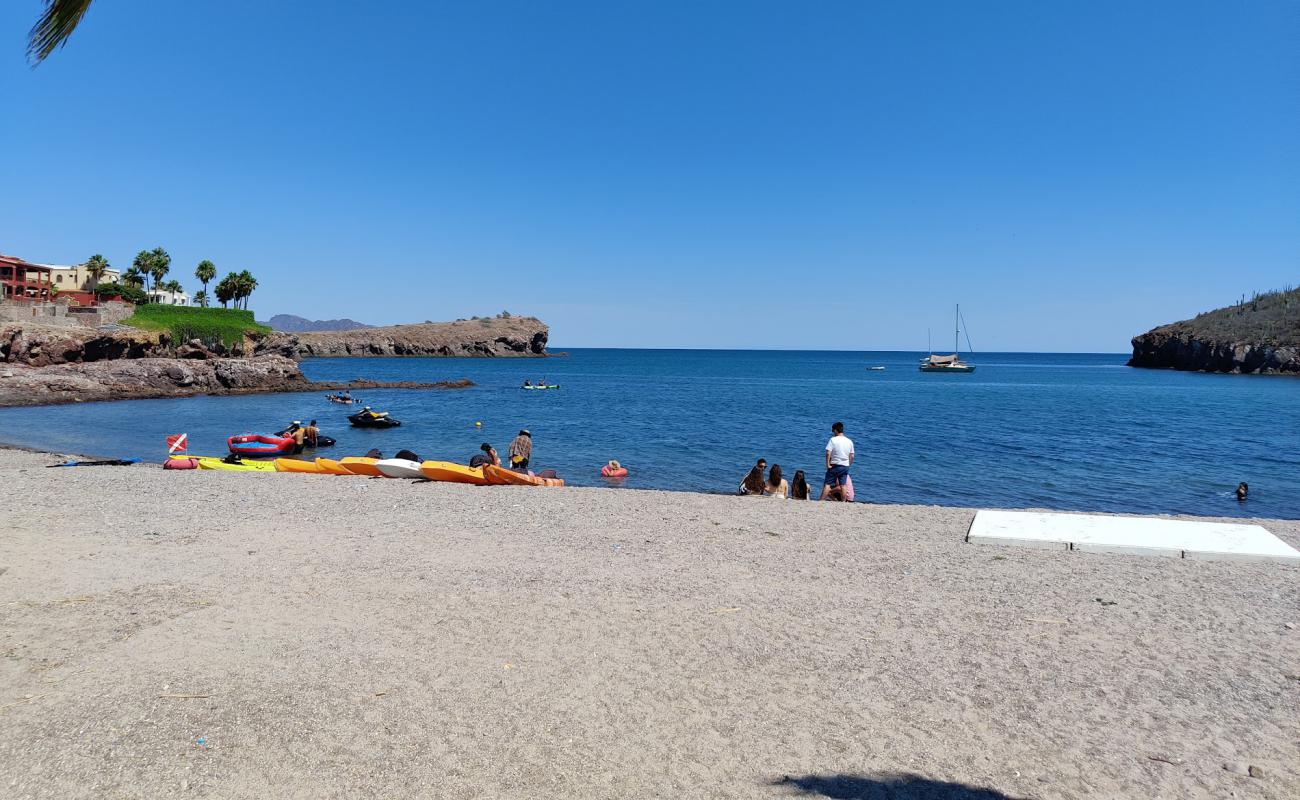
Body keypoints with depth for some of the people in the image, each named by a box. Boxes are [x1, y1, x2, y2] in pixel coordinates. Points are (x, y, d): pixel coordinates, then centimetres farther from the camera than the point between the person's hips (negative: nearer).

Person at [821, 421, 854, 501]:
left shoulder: (833, 440, -9)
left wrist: (827, 464, -10)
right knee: (842, 485, 8)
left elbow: (828, 453, -16)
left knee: (827, 484, -2)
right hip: (845, 466, 4)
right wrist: (849, 465, 17)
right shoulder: (849, 441, 5)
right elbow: (852, 456, 6)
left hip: (834, 465, -4)